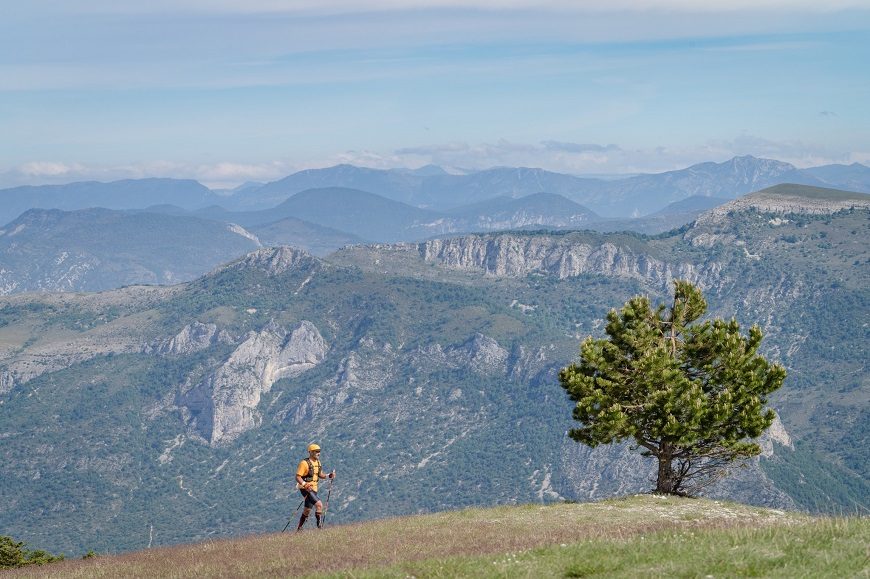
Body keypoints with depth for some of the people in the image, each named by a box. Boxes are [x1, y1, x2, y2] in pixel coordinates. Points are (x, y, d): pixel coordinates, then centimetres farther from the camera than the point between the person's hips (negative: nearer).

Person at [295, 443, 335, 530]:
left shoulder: (318, 462, 11)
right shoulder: (304, 463, -15)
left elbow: (320, 475, 20)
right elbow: (298, 477, -17)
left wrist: (329, 476, 1)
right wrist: (305, 485, -31)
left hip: (313, 489, 9)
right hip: (306, 489, -9)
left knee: (307, 510, 16)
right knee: (319, 504, -21)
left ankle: (299, 529, 29)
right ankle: (320, 526, -17)